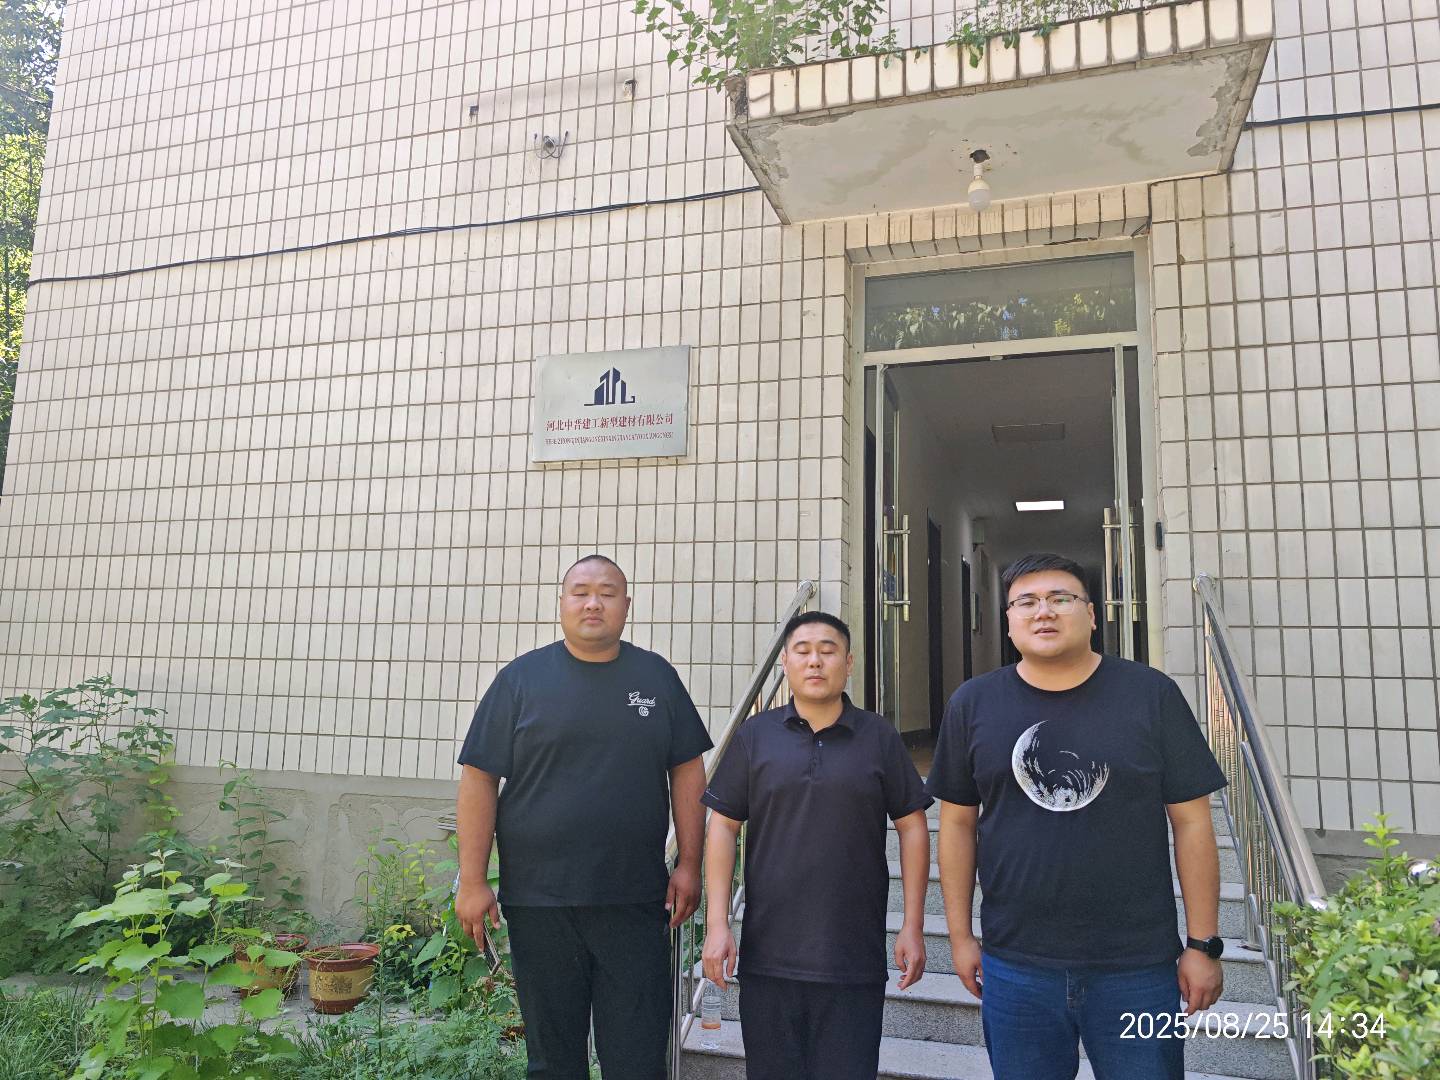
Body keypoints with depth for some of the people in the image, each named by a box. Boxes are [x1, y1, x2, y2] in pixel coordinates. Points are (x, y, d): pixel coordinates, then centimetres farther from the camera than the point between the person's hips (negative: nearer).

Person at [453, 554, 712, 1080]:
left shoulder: (656, 676, 4)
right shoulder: (522, 678, -1)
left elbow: (687, 770, 7)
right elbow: (480, 779, -2)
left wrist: (689, 864, 2)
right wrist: (472, 882, -5)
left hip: (636, 901, 1)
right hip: (540, 900, 0)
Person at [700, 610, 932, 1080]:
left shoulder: (880, 737, 1)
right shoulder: (755, 735, 2)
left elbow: (912, 827, 4)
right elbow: (723, 827, 2)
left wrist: (913, 926, 0)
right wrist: (717, 924, -4)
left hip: (855, 960, -1)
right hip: (768, 956, 1)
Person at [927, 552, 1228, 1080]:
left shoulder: (1152, 695, -4)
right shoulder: (972, 704, 0)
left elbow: (1191, 821, -1)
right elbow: (957, 822, 5)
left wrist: (1204, 944, -2)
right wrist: (960, 934, 4)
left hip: (1137, 968, -1)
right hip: (1014, 966, 1)